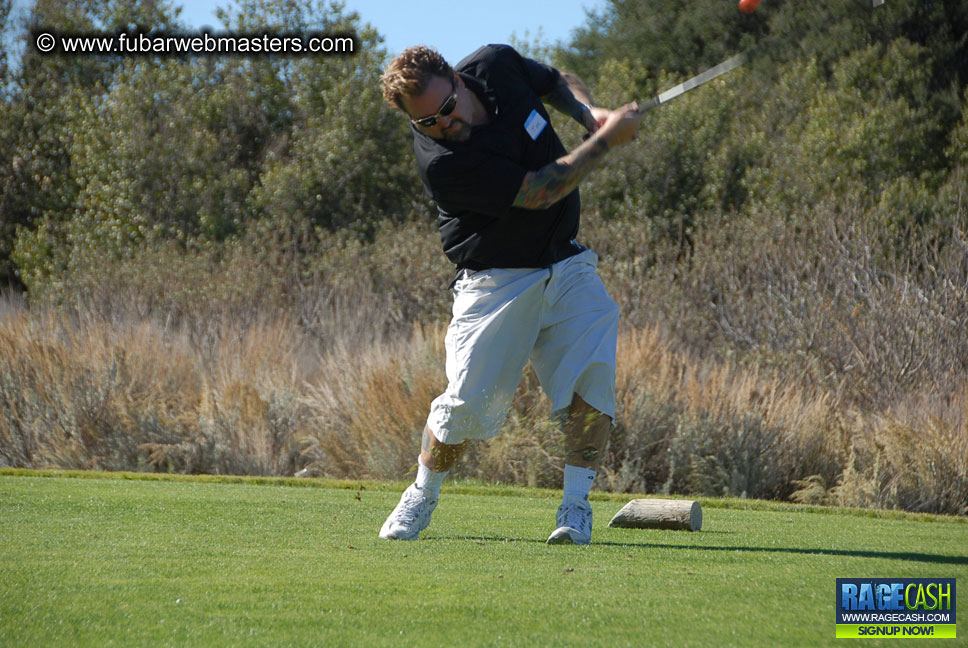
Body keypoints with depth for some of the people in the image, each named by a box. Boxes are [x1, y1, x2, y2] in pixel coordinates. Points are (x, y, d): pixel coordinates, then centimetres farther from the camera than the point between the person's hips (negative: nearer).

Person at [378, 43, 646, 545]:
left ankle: (575, 505, -6)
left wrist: (590, 114, -5)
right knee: (468, 400, -8)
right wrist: (606, 140, -21)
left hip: (566, 264, 5)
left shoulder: (496, 65, -7)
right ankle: (421, 497, 19)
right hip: (496, 281, -5)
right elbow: (538, 193, -26)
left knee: (593, 376, -14)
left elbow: (558, 81, 16)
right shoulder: (441, 161, -27)